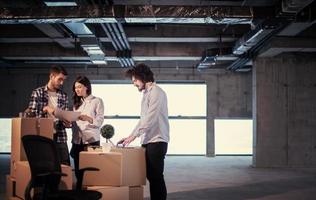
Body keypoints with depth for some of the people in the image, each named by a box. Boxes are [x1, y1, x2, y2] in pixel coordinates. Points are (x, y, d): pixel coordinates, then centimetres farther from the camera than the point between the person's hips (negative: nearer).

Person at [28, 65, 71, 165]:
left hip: (60, 137, 3)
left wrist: (67, 122, -6)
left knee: (65, 166, -1)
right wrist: (43, 110, -18)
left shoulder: (64, 96, 12)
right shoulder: (37, 93, 1)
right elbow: (31, 115, -2)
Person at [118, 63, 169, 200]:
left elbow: (150, 118, -18)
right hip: (148, 141, 9)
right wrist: (131, 136, 14)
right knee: (150, 176, 11)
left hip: (157, 141, -9)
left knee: (156, 176, -6)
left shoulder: (156, 92, -10)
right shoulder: (146, 93, 19)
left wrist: (134, 135, -15)